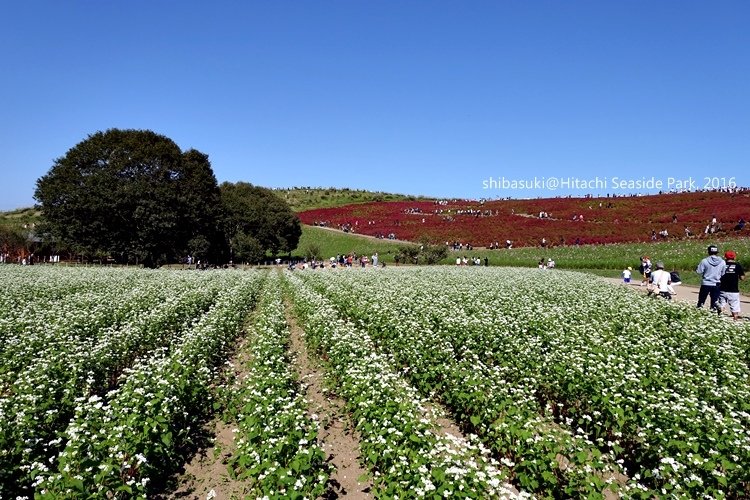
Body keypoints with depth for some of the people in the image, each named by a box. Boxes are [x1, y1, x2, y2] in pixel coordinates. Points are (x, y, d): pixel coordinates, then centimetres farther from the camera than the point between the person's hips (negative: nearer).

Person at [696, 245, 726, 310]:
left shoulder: (705, 261, -13)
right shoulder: (722, 262, -3)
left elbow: (698, 271, -9)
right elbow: (723, 274, 5)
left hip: (706, 284, -2)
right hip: (716, 285, 2)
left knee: (701, 302, 9)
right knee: (714, 303, 9)